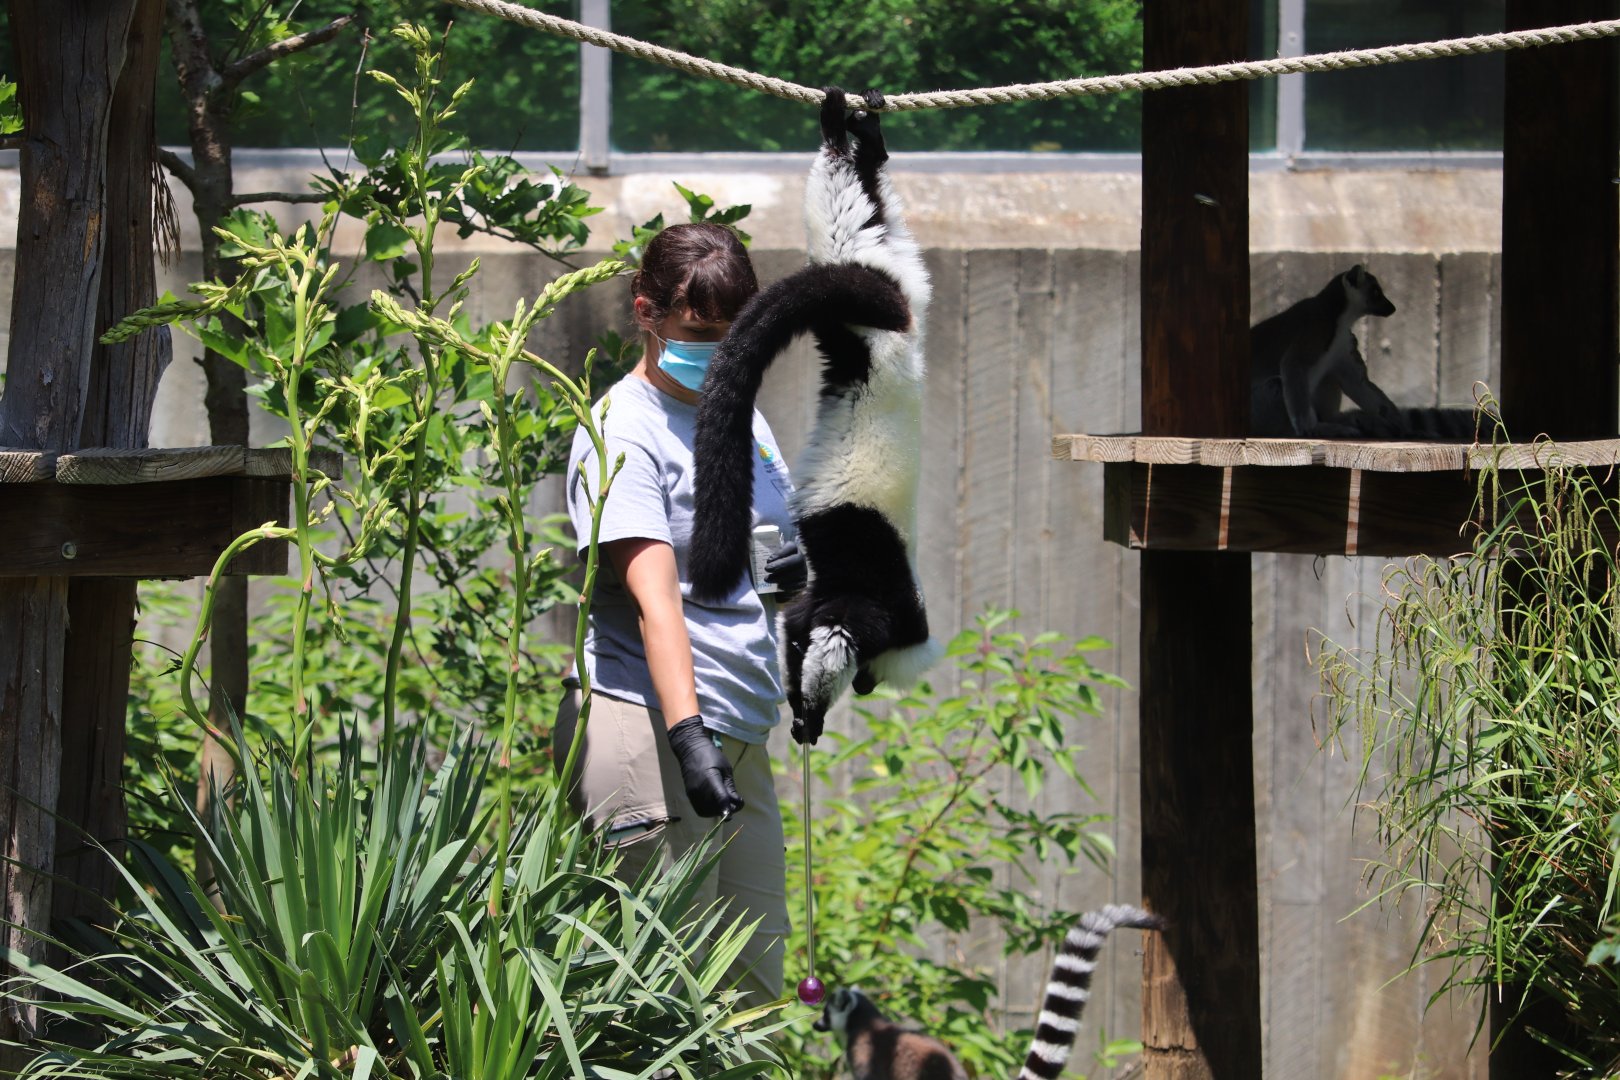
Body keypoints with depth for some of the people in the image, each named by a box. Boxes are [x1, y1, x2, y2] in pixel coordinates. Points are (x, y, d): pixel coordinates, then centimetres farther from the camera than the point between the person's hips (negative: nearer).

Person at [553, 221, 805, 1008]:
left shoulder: (741, 420, 16)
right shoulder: (624, 432, -9)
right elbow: (654, 597, -22)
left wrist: (796, 571, 4)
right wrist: (686, 734, -34)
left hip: (740, 736, 9)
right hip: (646, 729, -9)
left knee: (757, 985, 9)